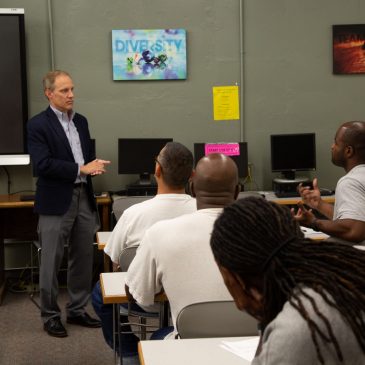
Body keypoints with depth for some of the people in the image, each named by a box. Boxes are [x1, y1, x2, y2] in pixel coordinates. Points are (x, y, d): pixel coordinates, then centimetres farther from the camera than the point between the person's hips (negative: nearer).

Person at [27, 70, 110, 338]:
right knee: (51, 262, 3)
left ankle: (77, 310, 26)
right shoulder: (38, 125, -9)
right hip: (56, 202, -6)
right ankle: (50, 316, 15)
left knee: (83, 258, 12)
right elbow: (42, 165, -18)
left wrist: (95, 165, -5)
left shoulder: (81, 121, 12)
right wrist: (81, 169, -21)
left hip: (84, 198, 7)